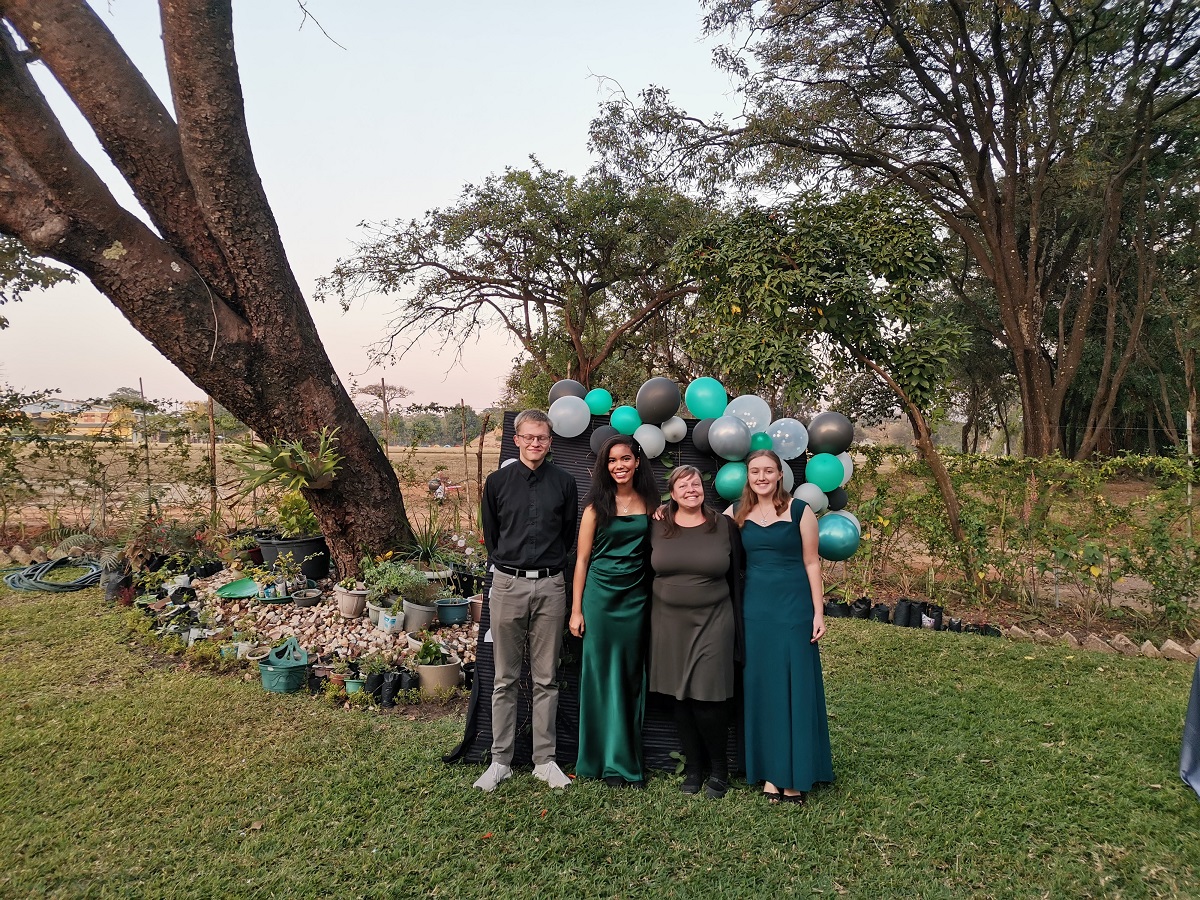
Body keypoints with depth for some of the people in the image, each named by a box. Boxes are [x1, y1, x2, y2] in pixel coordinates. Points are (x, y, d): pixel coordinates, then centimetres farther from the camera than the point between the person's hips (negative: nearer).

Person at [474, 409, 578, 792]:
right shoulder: (498, 481, 2)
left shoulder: (564, 483, 3)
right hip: (508, 585, 0)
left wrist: (548, 565, 11)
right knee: (505, 679, 7)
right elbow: (490, 535, 11)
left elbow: (568, 535, 12)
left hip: (550, 587, 1)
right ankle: (500, 760, 17)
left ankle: (544, 759, 18)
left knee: (546, 679, 8)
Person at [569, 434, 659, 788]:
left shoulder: (649, 504, 5)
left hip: (637, 597, 3)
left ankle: (630, 759, 21)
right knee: (603, 677, 3)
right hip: (601, 595, -2)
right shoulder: (597, 505, -1)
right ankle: (612, 763, 16)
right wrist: (576, 609, -4)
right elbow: (582, 558, -1)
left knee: (633, 679, 9)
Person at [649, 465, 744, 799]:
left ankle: (719, 770, 17)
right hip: (669, 623, 2)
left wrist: (737, 626, 2)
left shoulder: (724, 526, -1)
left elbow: (735, 578, 2)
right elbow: (649, 573, 9)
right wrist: (651, 624, 7)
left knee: (707, 699, -4)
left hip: (712, 623, -2)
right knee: (680, 697, 8)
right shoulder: (658, 527, 3)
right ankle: (693, 767, 25)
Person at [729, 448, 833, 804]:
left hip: (794, 608, -3)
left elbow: (811, 563, -1)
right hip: (755, 610, 3)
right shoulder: (736, 514, 6)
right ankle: (771, 771, 21)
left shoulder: (799, 510, -2)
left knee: (794, 687, 2)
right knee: (761, 688, 8)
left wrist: (818, 612, -4)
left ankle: (796, 776, 15)